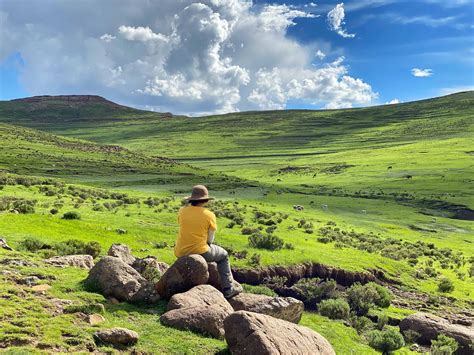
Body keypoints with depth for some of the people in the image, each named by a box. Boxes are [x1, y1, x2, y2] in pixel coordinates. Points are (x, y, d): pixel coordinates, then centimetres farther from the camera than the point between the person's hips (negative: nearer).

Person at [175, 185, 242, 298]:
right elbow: (210, 239, -1)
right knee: (223, 255, 25)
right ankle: (228, 288, 19)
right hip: (201, 253, -4)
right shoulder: (209, 215, -11)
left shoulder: (182, 211, -3)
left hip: (181, 253, 4)